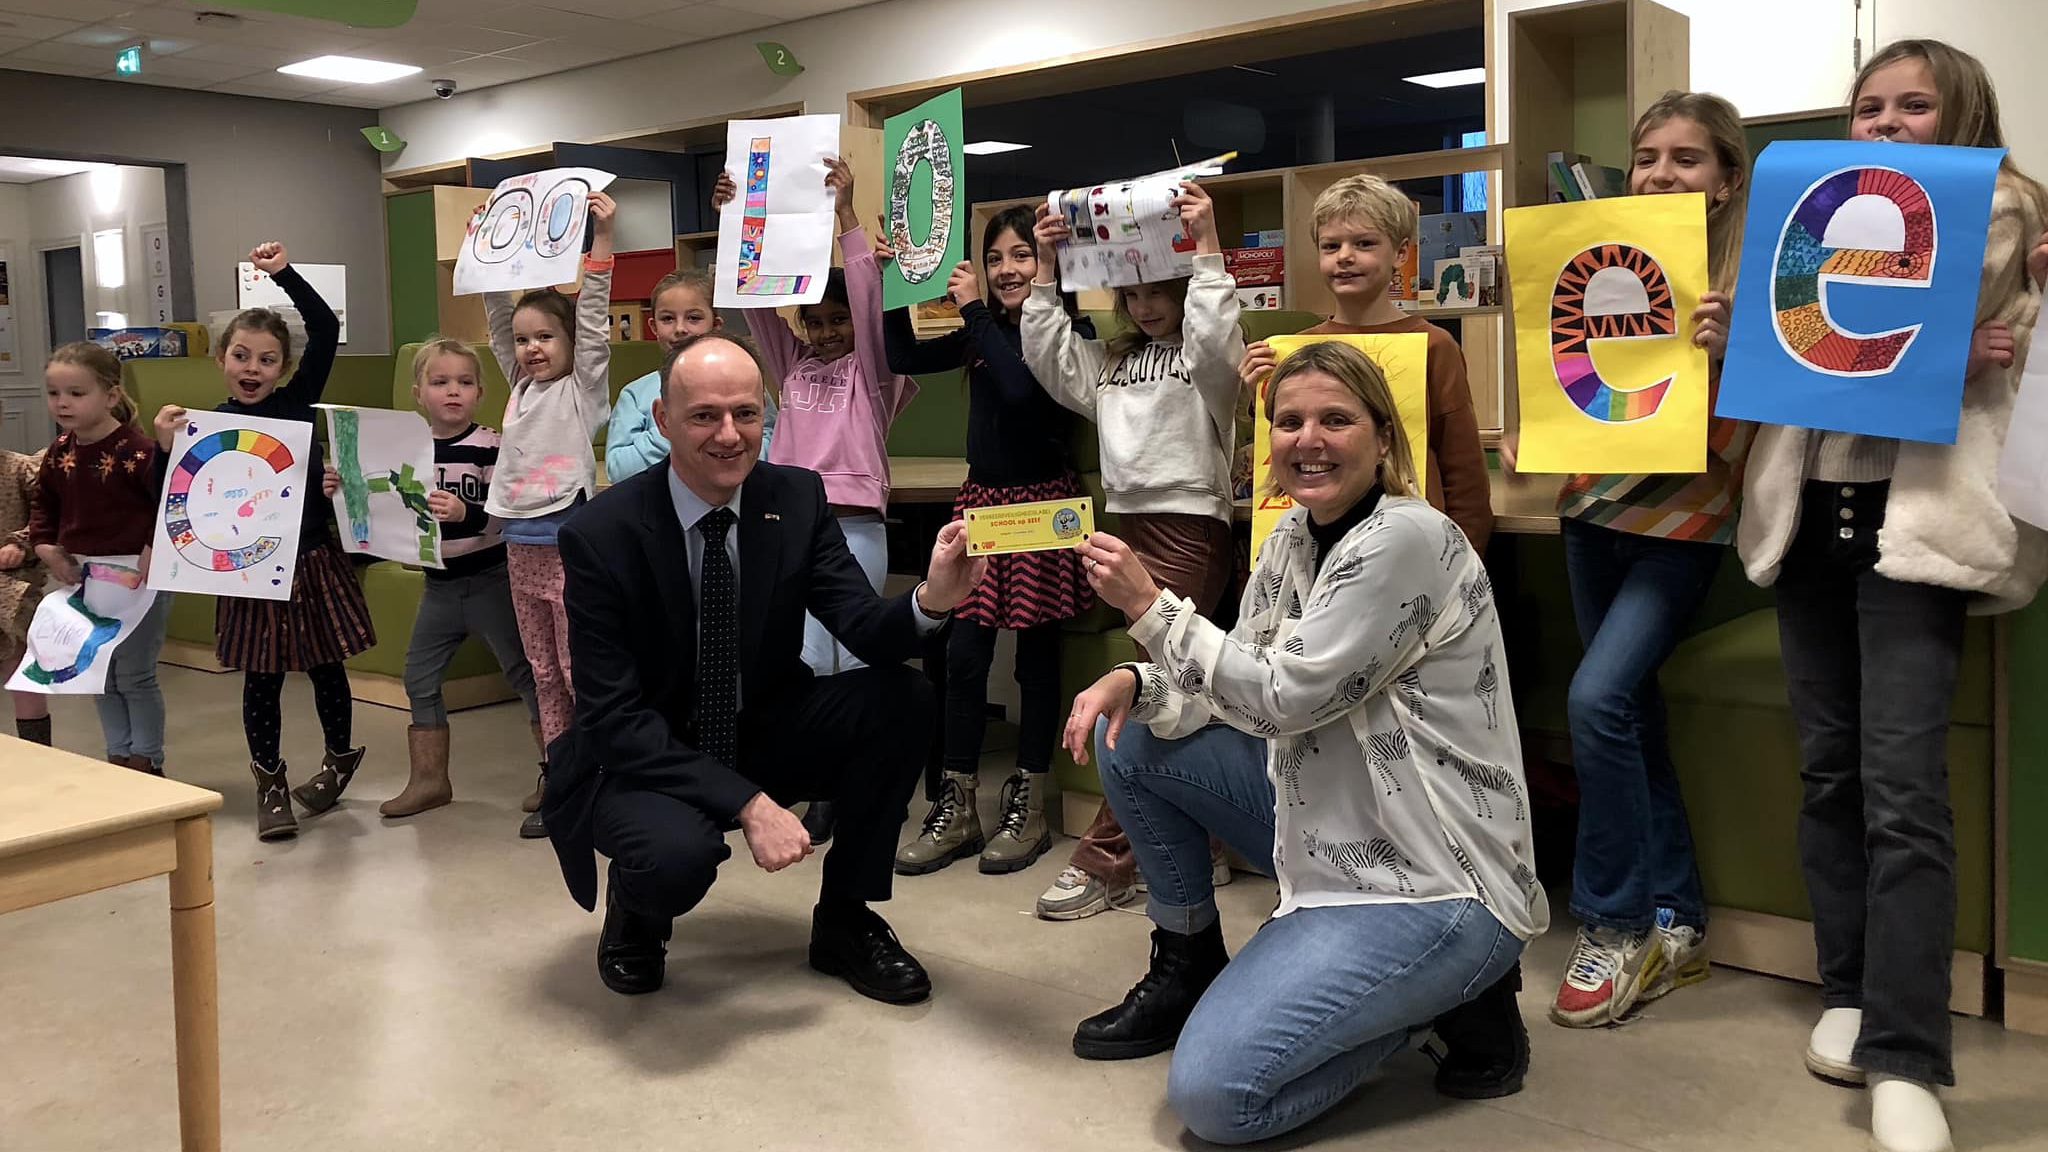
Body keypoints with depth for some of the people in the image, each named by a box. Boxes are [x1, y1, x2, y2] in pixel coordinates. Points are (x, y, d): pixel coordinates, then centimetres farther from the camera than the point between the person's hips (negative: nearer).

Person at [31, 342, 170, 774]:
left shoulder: (137, 451, -18)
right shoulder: (59, 453, 4)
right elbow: (45, 507, 17)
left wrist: (154, 552, -26)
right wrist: (45, 548, 2)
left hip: (137, 580, -7)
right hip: (81, 580, 7)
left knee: (135, 675, 3)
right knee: (98, 675, 15)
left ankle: (148, 762, 17)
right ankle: (118, 757, 28)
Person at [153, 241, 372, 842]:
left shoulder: (297, 402, -2)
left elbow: (327, 330, -10)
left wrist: (285, 273, -16)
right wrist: (166, 449, -20)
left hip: (312, 560, 0)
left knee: (326, 667, 13)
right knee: (261, 678, 8)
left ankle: (340, 759, 34)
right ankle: (270, 783, 22)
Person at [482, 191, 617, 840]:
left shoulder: (583, 384, -2)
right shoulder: (521, 385, 15)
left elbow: (594, 316, -11)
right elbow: (497, 313, 17)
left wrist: (601, 239, -18)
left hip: (570, 541, -7)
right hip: (520, 543, 7)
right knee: (545, 675, 11)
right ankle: (561, 785, 18)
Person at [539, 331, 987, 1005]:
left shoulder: (798, 500, -8)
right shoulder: (601, 535, -19)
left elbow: (866, 632, -14)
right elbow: (616, 718, -21)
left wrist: (931, 599, -38)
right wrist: (747, 802, -30)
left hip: (763, 737, 5)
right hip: (638, 758, -4)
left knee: (901, 697, -19)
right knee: (680, 854, -37)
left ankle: (845, 921, 0)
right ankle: (634, 911, 5)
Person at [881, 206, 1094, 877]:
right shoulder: (984, 333, 11)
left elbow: (1021, 388, -24)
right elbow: (903, 358, 14)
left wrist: (975, 310, -17)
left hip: (1042, 503, -5)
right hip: (981, 499, 5)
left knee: (1036, 655, 4)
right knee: (964, 655, 2)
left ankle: (1029, 808, 16)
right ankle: (957, 809, 11)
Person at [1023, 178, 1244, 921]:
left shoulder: (1202, 356, 1)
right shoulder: (1111, 361, 18)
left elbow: (1216, 339, -21)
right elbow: (1047, 357, 10)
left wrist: (1207, 246, -20)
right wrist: (1047, 269, 5)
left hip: (1190, 530, -7)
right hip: (1132, 524, 7)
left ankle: (1104, 860, -4)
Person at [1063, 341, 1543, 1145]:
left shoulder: (1407, 539, -20)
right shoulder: (1295, 534, 6)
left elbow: (1283, 696, -21)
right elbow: (1246, 681, 8)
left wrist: (1150, 605, -17)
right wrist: (1133, 683, -10)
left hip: (1434, 879, -9)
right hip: (1336, 827, 9)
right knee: (1130, 739, 5)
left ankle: (1449, 995, 3)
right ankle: (1186, 968, 19)